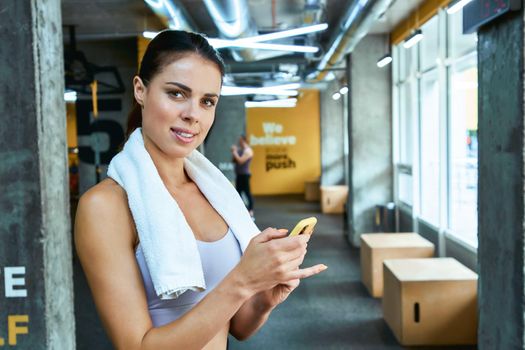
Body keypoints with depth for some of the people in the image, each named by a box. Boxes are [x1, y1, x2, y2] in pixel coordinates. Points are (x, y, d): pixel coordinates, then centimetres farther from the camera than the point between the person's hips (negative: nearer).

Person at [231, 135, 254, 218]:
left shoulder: (248, 150, -10)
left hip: (244, 174, -9)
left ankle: (251, 213, -11)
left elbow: (240, 161, -20)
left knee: (247, 192, -10)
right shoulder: (240, 150, 15)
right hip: (239, 174, 9)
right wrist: (234, 152, 5)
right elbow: (234, 161, 19)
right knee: (239, 192, 10)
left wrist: (235, 152, -10)